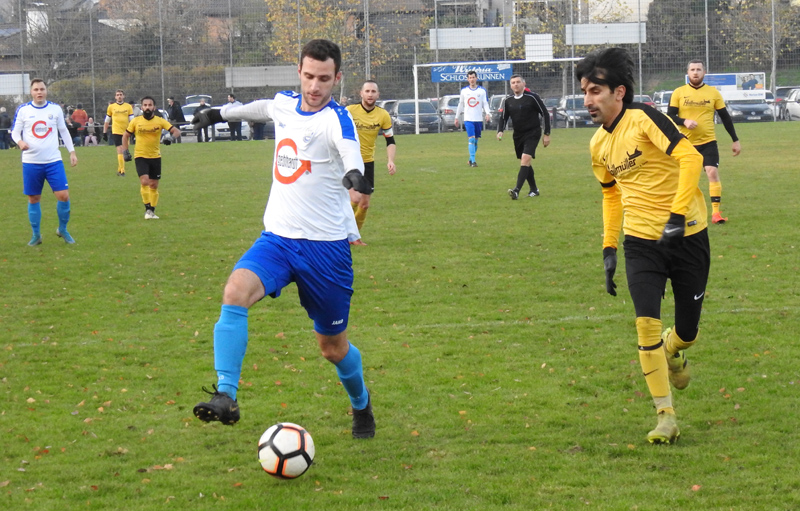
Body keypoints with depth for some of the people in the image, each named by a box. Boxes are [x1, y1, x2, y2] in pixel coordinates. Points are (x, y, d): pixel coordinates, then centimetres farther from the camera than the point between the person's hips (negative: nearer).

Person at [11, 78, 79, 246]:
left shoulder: (55, 109, 3)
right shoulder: (23, 110, -1)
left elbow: (64, 131, 13)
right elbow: (15, 131, 3)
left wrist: (72, 152, 9)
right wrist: (19, 141, -19)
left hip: (53, 161, 0)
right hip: (31, 162, 0)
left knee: (63, 196, -9)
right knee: (33, 199, 5)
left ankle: (63, 230, 12)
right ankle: (36, 235, 20)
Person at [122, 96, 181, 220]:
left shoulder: (160, 121, -4)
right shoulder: (136, 121, -3)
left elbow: (176, 131, -8)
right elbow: (125, 136, 10)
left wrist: (172, 137, -30)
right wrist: (125, 151, 0)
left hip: (155, 157, 2)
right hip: (140, 156, -2)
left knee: (154, 185, 8)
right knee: (144, 181, -19)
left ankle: (152, 211, 21)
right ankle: (148, 209, -7)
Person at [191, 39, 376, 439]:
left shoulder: (335, 120, -15)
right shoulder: (284, 105, 4)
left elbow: (349, 147, -38)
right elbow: (263, 108, 30)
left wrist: (354, 173, -61)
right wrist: (221, 113, 45)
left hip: (326, 245, -4)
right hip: (277, 237, 4)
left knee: (333, 346, 8)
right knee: (235, 293, -26)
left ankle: (361, 404, 40)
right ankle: (226, 398, -28)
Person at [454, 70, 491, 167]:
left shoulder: (482, 90, 4)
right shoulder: (464, 91, 6)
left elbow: (485, 103, 2)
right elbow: (460, 104, 14)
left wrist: (488, 113, -16)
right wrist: (457, 117, 14)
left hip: (478, 119, 1)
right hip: (468, 119, -1)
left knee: (475, 141, 7)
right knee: (471, 139, -14)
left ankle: (471, 159, 22)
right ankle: (473, 161, -16)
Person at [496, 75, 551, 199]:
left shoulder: (532, 97, -11)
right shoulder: (508, 100, 3)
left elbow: (545, 114, -4)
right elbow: (504, 118, 12)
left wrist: (547, 134, -6)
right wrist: (500, 131, -8)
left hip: (532, 133, -6)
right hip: (518, 135, 6)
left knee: (525, 159, -20)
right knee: (524, 163, 11)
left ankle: (516, 190, -30)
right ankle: (534, 190, 26)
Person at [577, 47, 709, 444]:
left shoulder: (642, 118, -14)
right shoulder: (599, 145, 6)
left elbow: (690, 158, -24)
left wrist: (677, 216, -31)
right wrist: (609, 248, 16)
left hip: (686, 235, -4)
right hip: (641, 243, 4)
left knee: (687, 332, 4)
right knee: (647, 323, -14)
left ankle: (670, 349, 43)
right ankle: (665, 417, -4)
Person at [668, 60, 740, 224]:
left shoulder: (713, 93, 3)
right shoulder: (679, 93, 1)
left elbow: (725, 117, 8)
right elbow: (670, 116, 0)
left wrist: (735, 140, 7)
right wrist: (684, 121, -20)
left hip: (708, 142, 0)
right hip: (685, 143, 0)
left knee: (713, 172, -16)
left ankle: (716, 212, -15)